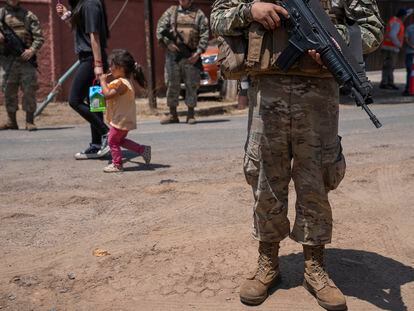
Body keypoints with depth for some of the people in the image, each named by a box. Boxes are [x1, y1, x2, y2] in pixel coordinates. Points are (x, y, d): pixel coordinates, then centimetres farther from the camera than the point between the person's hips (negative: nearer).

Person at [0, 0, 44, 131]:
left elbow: (39, 37, 3)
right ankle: (11, 121, 15)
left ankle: (30, 121, 0)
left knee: (29, 89, -5)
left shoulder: (29, 15, 9)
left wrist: (32, 50, -12)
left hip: (26, 58, -2)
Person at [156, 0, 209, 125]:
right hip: (173, 54, 1)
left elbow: (204, 35, 0)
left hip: (191, 56, -1)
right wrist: (168, 43, -11)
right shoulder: (171, 12, 12)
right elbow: (160, 29, 4)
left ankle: (191, 114, 10)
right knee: (172, 85, 3)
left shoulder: (198, 14, 8)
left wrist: (198, 53, -10)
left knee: (192, 85, 1)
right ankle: (172, 114, 11)